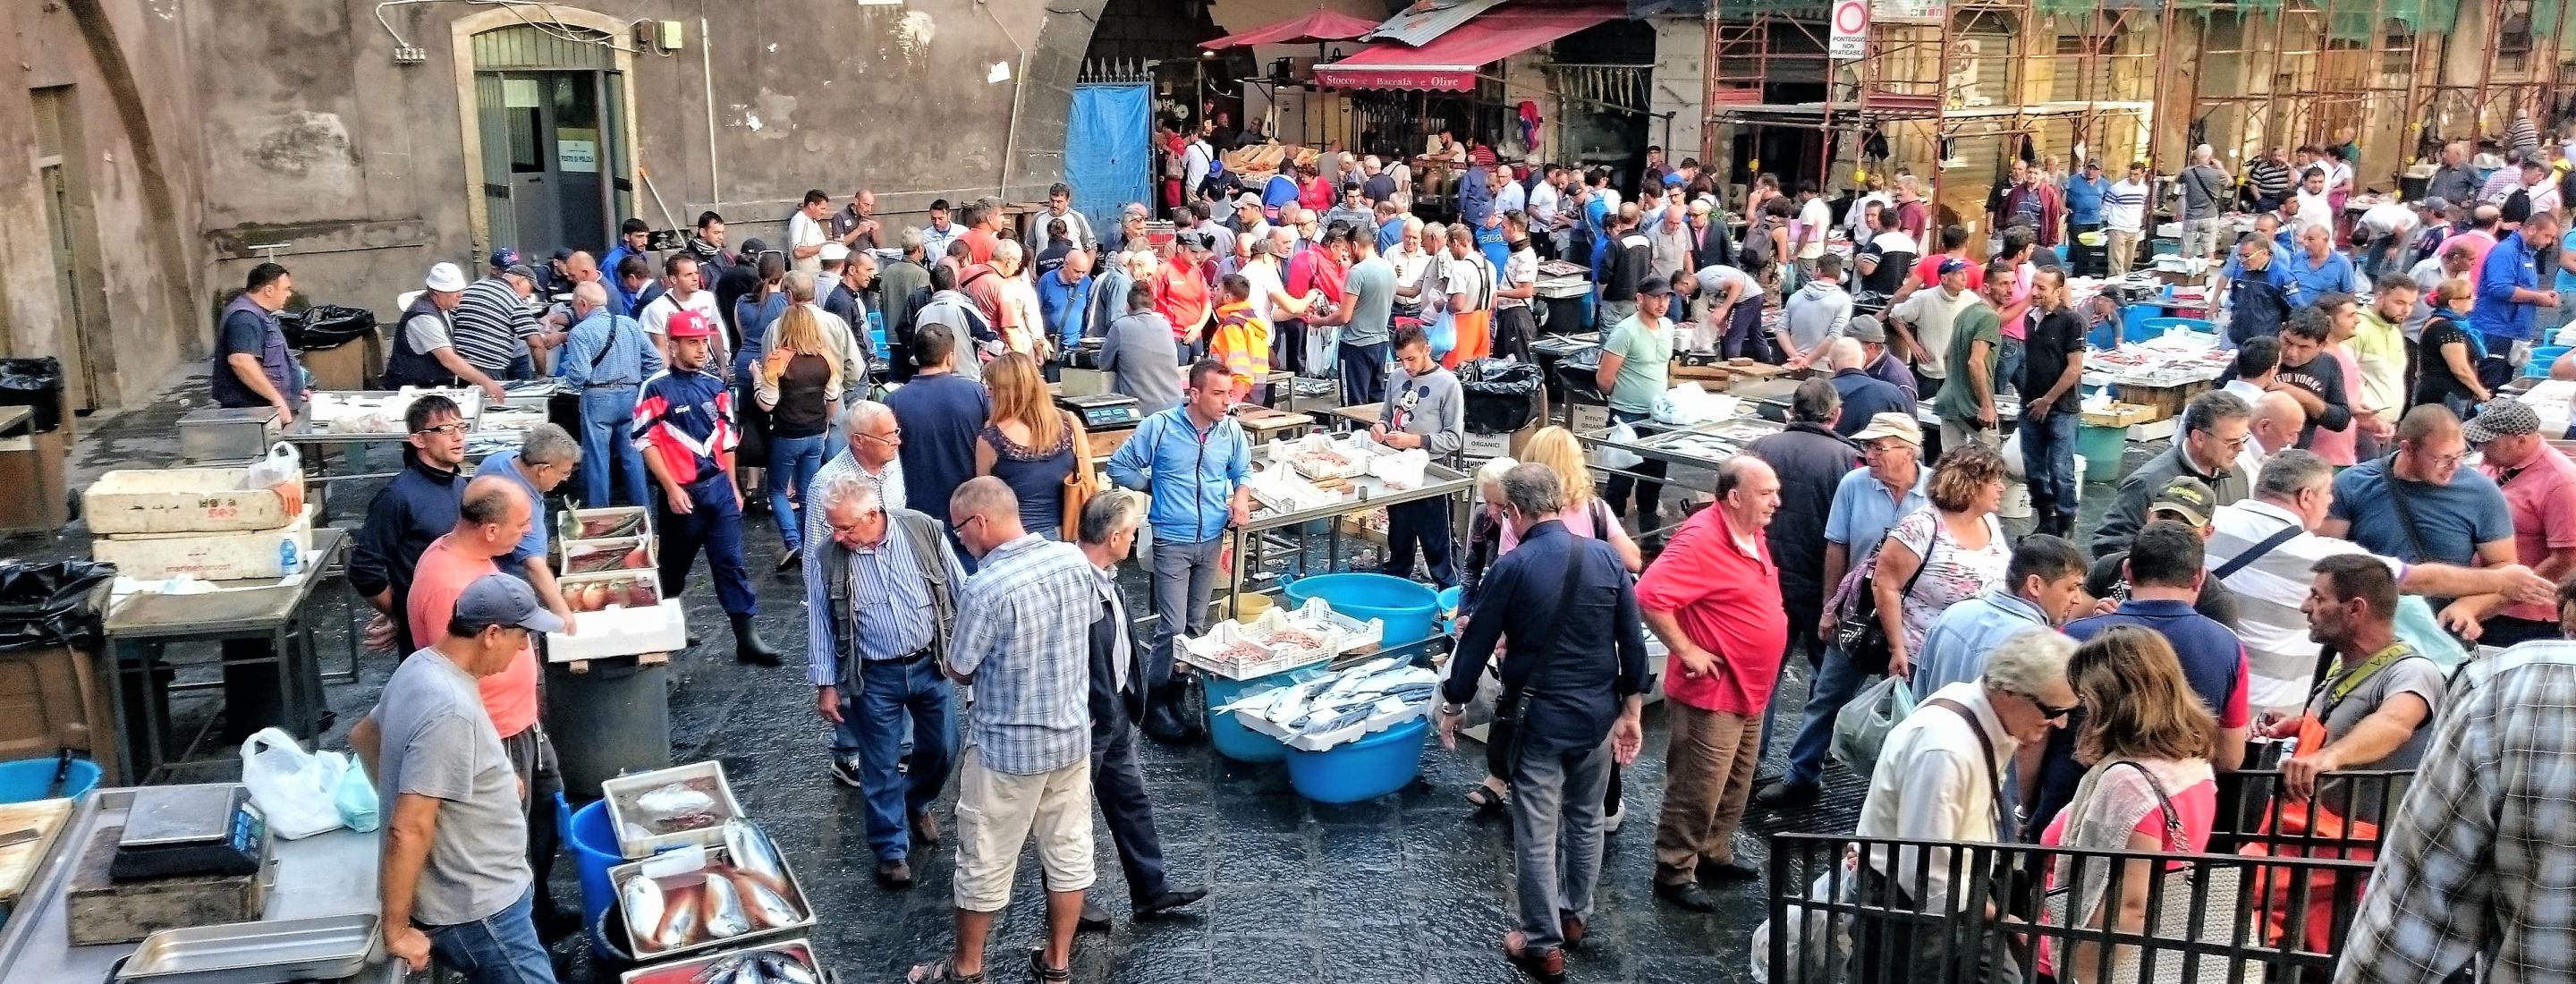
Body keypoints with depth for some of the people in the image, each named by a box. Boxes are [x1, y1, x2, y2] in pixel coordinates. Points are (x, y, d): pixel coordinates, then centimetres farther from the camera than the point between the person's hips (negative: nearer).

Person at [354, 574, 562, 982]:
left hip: (467, 892, 10)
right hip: (475, 912, -10)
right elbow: (410, 830, -29)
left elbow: (363, 737, 21)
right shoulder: (450, 710, -28)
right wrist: (397, 931, -22)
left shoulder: (421, 666, 2)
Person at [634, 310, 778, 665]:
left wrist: (733, 486, 15)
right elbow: (646, 441, -10)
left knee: (731, 562, 1)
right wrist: (672, 489, -14)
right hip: (683, 492, -4)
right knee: (675, 565, 11)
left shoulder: (715, 386, 9)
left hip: (719, 487, 4)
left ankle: (747, 638, 1)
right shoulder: (657, 388, -8)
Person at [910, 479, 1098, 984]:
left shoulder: (985, 589, -26)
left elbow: (959, 672, -13)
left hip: (1007, 747, -6)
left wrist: (949, 659, 10)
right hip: (1073, 735, 6)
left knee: (986, 863, 13)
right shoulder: (1074, 559, -7)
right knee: (1070, 851, 17)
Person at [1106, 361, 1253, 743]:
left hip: (1212, 540, 5)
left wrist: (1241, 497, -4)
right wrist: (1156, 488, -1)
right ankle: (1156, 700, 6)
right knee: (1173, 626, -7)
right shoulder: (1160, 427, -12)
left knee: (1196, 624, 14)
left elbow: (1242, 472, 16)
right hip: (1172, 541, -5)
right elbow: (1119, 467, -2)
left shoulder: (1231, 430, 0)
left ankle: (1181, 690, 28)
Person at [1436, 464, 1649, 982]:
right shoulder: (1606, 557, -5)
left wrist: (1452, 705, 7)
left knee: (1537, 835, 7)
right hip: (1598, 713, 5)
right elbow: (1632, 639, -1)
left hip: (1540, 718, -5)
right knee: (1585, 820, 22)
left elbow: (1478, 642, -7)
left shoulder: (1512, 567, -15)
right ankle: (1575, 915, 38)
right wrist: (1632, 711, 9)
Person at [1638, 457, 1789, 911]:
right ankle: (1674, 872, 12)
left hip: (1749, 689, 10)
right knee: (1696, 789, -1)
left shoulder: (1753, 535, 7)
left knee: (1735, 785, 21)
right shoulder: (1701, 539, -23)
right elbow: (1649, 596, -31)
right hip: (1711, 691, -10)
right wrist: (1686, 650, -23)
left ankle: (1714, 853, 37)